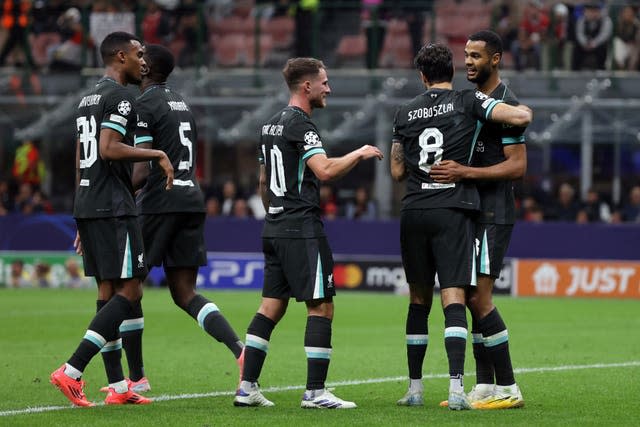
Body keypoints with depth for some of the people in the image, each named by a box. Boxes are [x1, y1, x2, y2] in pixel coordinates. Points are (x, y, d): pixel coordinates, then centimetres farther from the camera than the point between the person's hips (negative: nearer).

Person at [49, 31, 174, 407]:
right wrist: (158, 155, -12)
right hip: (114, 208, -10)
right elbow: (109, 150, -22)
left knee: (109, 292, 10)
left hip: (87, 207, 10)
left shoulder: (88, 100, 20)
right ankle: (71, 372, -17)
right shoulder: (120, 97, -10)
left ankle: (118, 386, 10)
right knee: (130, 290, -9)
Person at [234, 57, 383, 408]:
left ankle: (247, 386, 5)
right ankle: (315, 391, -8)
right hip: (302, 226, -9)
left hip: (274, 226, 9)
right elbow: (325, 170, -23)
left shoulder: (271, 125, 16)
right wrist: (359, 154, -10)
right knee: (321, 306, -5)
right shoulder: (300, 124, -12)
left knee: (271, 306, 9)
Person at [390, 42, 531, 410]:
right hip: (453, 210, -3)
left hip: (414, 211, 3)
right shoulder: (468, 101, -1)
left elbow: (398, 171, 14)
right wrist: (525, 109, 14)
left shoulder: (405, 113, 10)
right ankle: (456, 388, -20)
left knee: (419, 300, 13)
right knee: (454, 298, -8)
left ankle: (415, 388, 16)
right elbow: (520, 117, -9)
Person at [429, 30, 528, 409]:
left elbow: (518, 166, -18)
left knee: (479, 299, -12)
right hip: (471, 213, 9)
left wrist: (465, 173, -24)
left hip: (494, 215, -9)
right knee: (474, 299, 8)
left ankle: (508, 389, -7)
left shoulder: (505, 105, -12)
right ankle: (485, 387, 13)